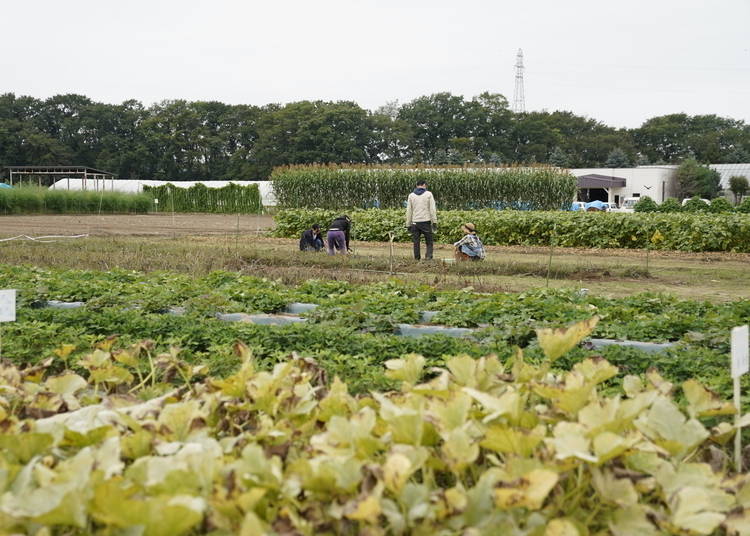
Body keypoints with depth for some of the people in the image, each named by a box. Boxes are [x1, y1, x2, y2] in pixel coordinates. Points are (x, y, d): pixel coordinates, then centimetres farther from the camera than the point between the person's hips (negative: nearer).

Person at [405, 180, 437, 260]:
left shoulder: (411, 195, 8)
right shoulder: (428, 194, 2)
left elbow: (409, 211, 8)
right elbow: (432, 209, -4)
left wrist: (408, 224, 11)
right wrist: (434, 222, -2)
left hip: (415, 222, 2)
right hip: (426, 221, -2)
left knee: (416, 242, 5)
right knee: (429, 241, 4)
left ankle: (417, 258, 5)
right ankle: (429, 256, -11)